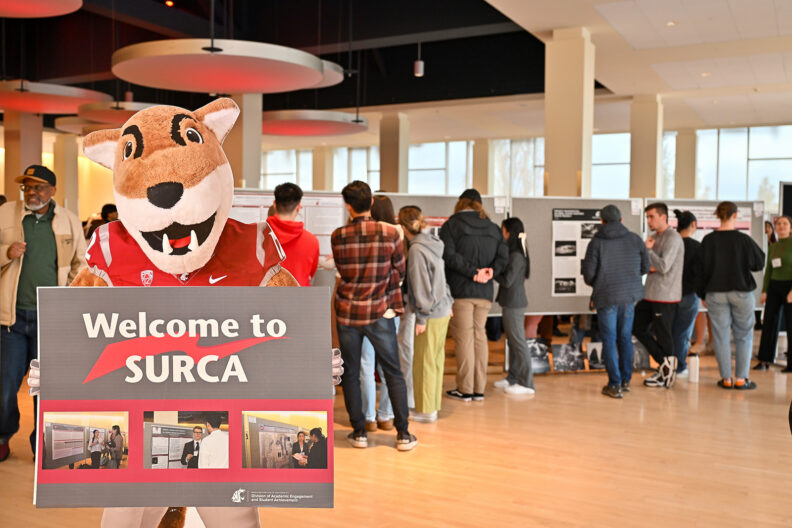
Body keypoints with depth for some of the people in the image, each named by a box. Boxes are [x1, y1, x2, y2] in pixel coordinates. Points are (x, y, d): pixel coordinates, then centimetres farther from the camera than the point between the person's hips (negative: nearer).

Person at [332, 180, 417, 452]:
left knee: (351, 373, 12)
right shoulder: (389, 233, -9)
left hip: (347, 312, 1)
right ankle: (403, 434, 11)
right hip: (379, 312, -1)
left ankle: (359, 432, 17)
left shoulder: (338, 236, -6)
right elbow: (399, 271, 2)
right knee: (393, 373, 8)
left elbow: (341, 270, 8)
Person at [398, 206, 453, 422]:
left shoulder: (416, 250, -18)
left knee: (424, 363, 3)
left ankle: (426, 411, 13)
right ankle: (433, 405, 27)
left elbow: (421, 286, -19)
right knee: (436, 360, 16)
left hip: (431, 314, -9)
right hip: (443, 309, 9)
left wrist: (421, 318, -14)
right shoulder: (433, 243, 8)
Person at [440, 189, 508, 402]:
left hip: (460, 291, -5)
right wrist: (491, 271, -8)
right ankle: (479, 388, 15)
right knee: (479, 336, 12)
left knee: (463, 338, 0)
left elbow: (449, 255, -16)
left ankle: (465, 389, 4)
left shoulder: (451, 225, -2)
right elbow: (503, 256, 3)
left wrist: (473, 272, -15)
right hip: (485, 292, 5)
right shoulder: (493, 228, 13)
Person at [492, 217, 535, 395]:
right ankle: (513, 377, 26)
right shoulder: (514, 253, 11)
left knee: (518, 341, -5)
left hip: (514, 304, -10)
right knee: (512, 341, 16)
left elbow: (507, 281, -20)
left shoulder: (516, 256, -18)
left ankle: (526, 383, 1)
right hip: (512, 302, 10)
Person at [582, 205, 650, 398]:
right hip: (629, 296, 3)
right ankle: (626, 380, 23)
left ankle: (615, 385, 4)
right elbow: (645, 267, 7)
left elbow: (588, 273, -9)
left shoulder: (597, 242, -8)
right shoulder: (635, 239, 2)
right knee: (625, 338, 16)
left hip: (606, 297, -3)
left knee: (609, 340, 4)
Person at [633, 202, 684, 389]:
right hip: (650, 294, 9)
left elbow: (664, 267, -21)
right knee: (637, 326, 9)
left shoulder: (673, 238, -13)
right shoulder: (655, 238, 15)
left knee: (663, 335, -1)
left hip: (666, 296, -9)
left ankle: (666, 374, 12)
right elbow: (645, 264, 17)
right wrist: (648, 267, -6)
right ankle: (665, 363, 15)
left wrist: (648, 249, -11)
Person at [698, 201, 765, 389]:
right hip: (741, 293, -1)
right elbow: (758, 264, 1)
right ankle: (741, 379, 8)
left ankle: (726, 379, 10)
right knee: (744, 336, 10)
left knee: (721, 336, 7)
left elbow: (703, 269, 1)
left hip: (716, 294, 1)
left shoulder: (709, 240, -4)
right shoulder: (744, 239, -9)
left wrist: (703, 295, 10)